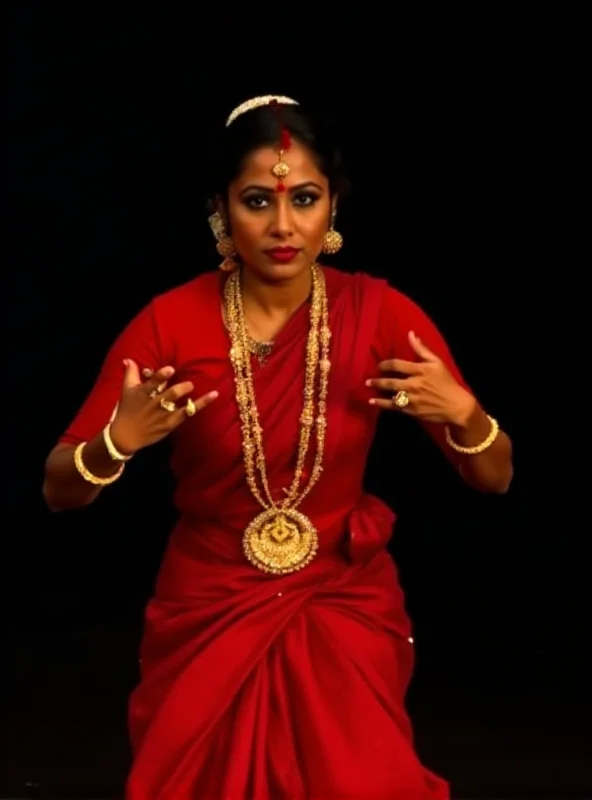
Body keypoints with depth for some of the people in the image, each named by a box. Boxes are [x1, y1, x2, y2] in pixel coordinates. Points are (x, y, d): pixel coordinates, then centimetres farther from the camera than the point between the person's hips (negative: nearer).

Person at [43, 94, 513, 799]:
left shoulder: (379, 312, -10)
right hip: (208, 613, 0)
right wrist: (118, 442, -27)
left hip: (346, 610, 0)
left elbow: (494, 479, -5)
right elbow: (59, 492, -8)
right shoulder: (171, 323, -12)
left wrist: (461, 414, -25)